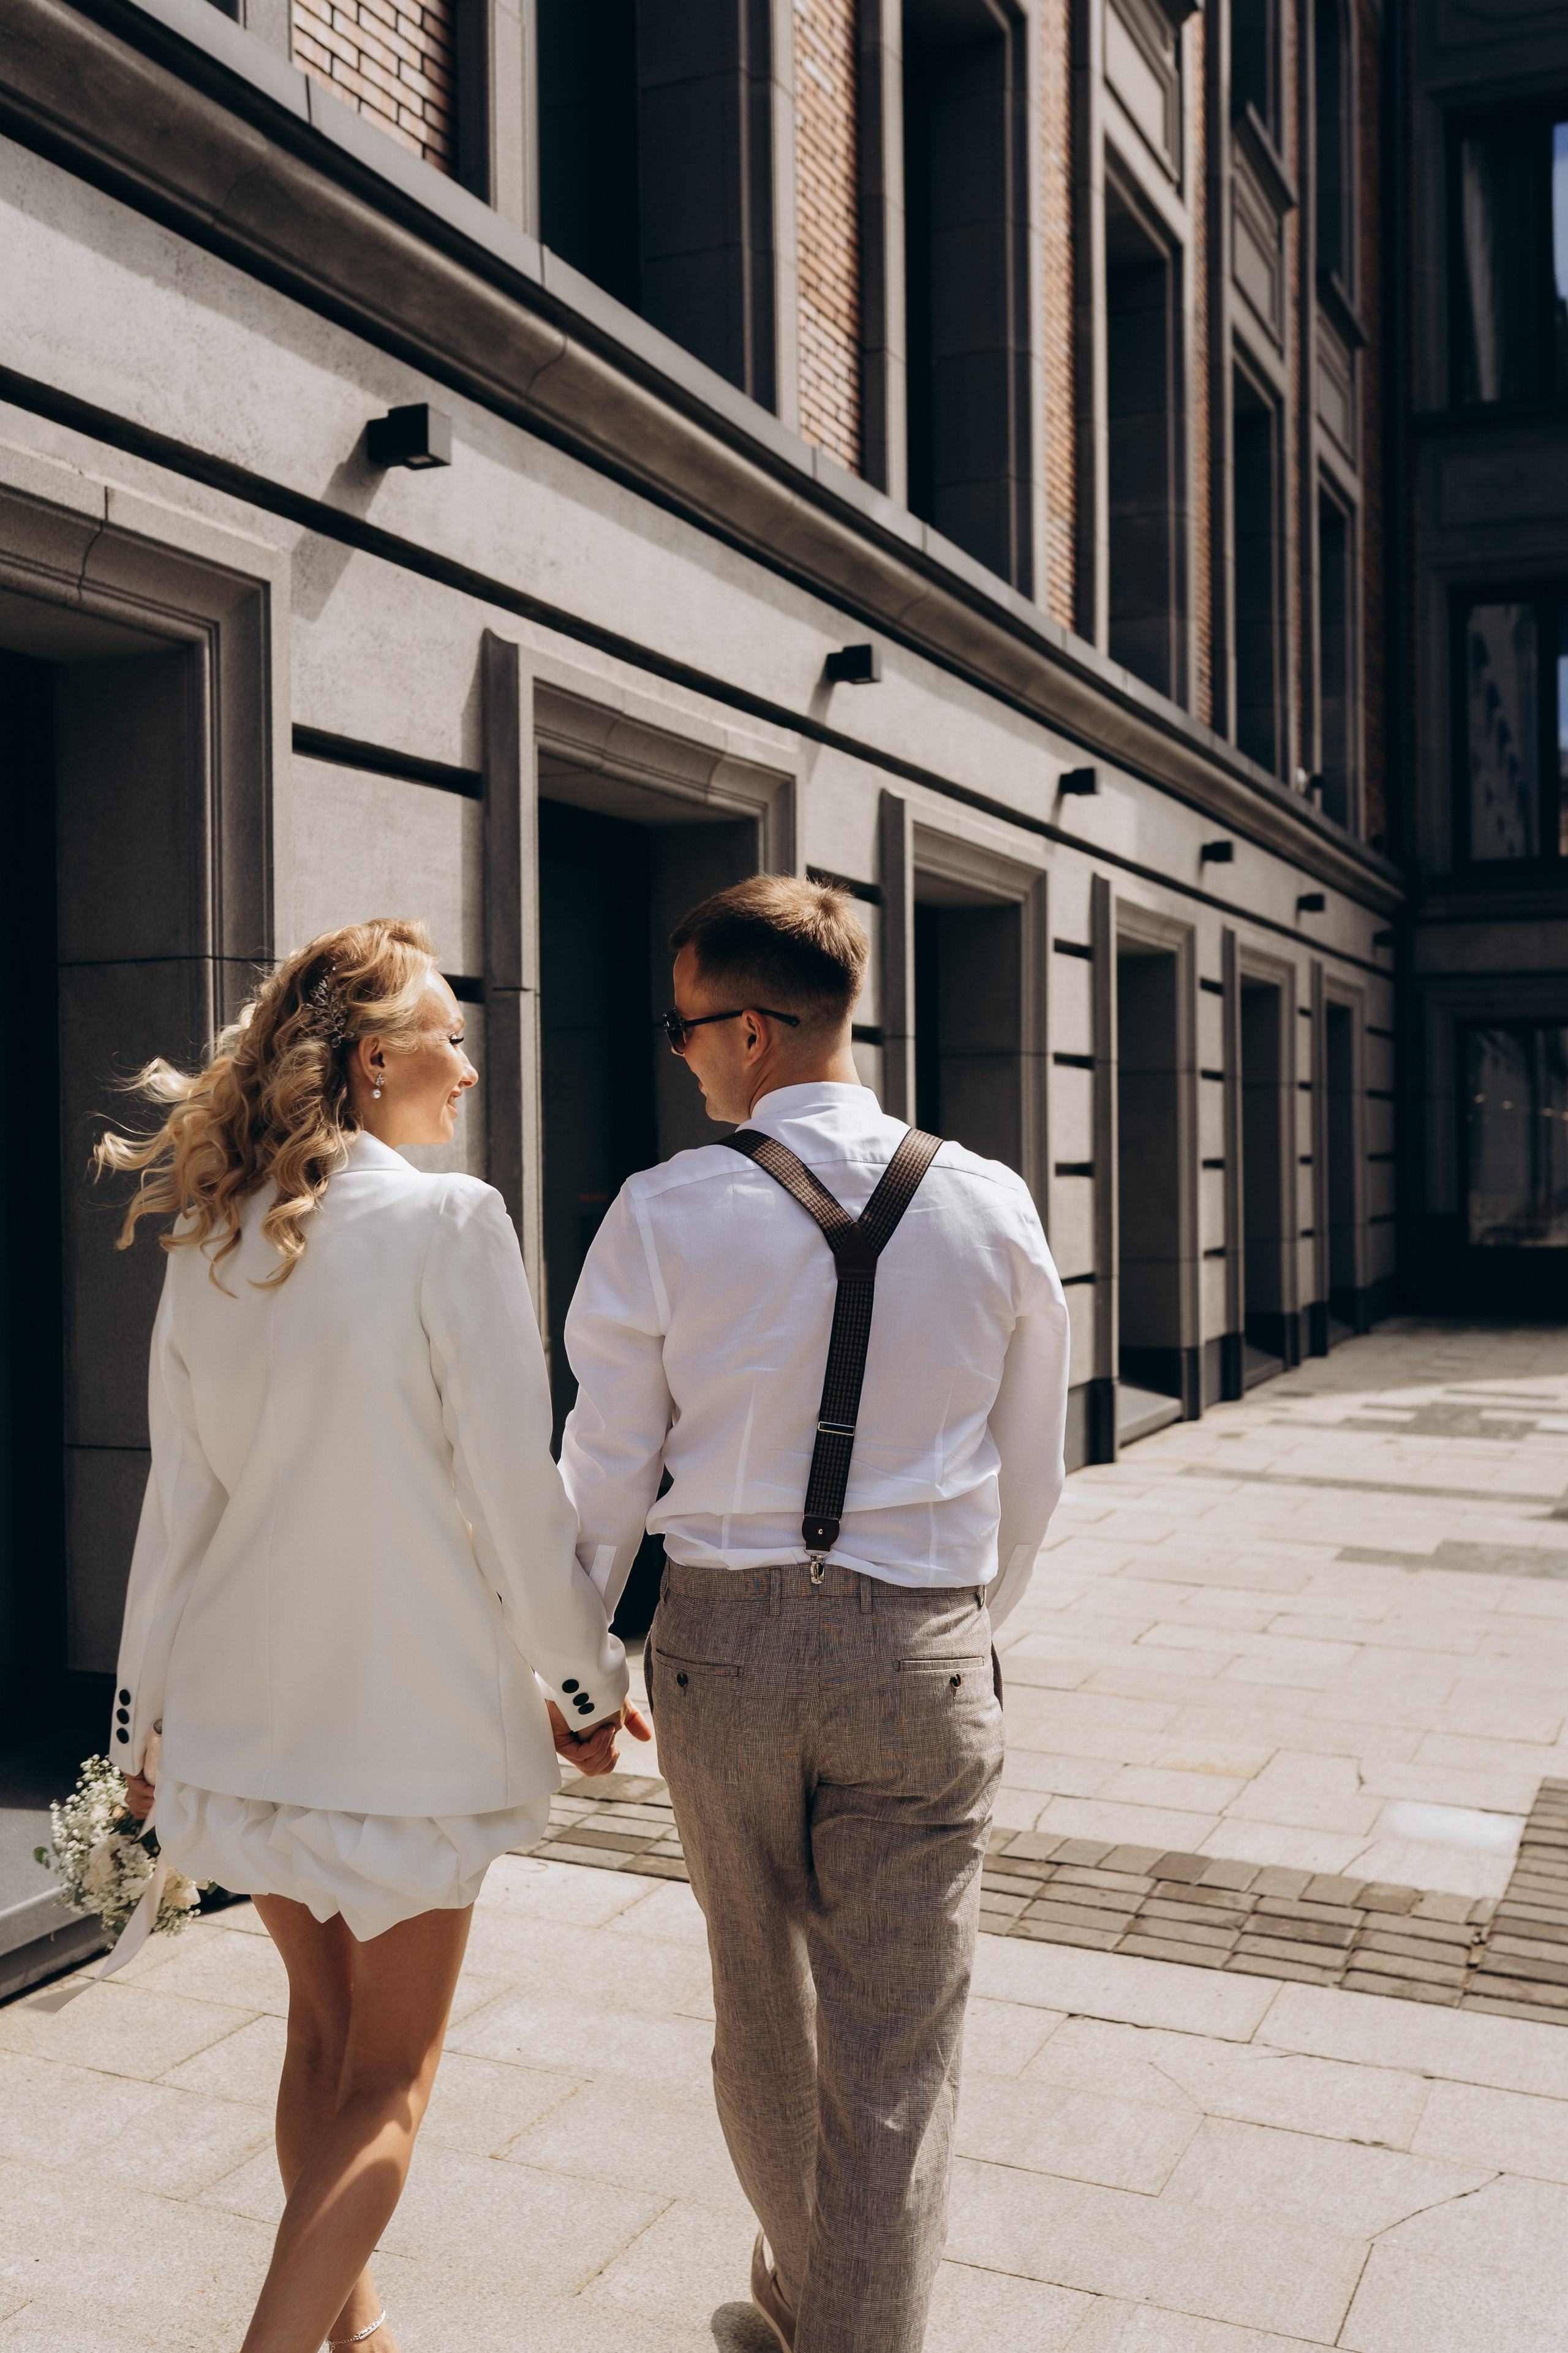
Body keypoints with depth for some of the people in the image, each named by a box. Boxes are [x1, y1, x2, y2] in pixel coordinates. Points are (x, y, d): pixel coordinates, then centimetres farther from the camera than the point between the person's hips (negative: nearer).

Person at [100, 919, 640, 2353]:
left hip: (247, 1700, 6)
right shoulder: (448, 1223, -16)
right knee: (391, 2074, 12)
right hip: (414, 1708, -6)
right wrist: (588, 1678, -3)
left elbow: (178, 1500, 5)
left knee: (323, 2028, 23)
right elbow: (517, 1493, -15)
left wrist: (148, 1708, 14)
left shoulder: (209, 1241, 1)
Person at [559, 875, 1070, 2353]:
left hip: (723, 1636, 1)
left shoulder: (664, 1213, -9)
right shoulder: (989, 1206, -3)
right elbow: (1028, 1472, 6)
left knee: (758, 1996, 22)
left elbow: (607, 1478, -3)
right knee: (893, 2051, 9)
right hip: (916, 1646, 0)